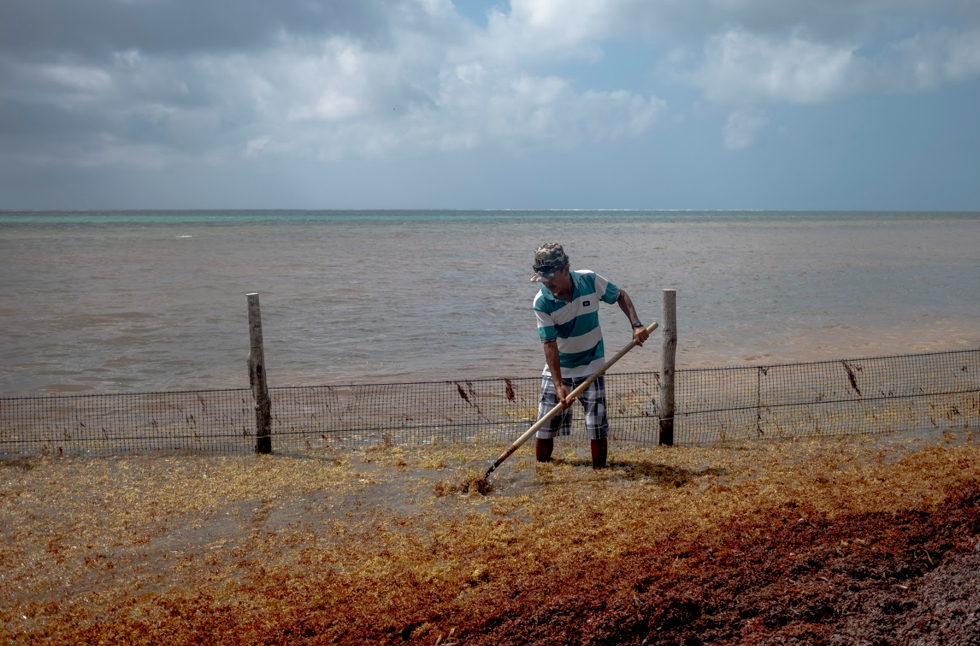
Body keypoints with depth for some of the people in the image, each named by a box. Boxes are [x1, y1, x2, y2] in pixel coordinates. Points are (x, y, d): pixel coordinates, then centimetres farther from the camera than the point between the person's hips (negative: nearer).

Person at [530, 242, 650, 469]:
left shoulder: (590, 280, -13)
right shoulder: (542, 302, -17)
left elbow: (620, 296, 4)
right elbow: (550, 344, -20)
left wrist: (636, 324, -11)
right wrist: (558, 385, -27)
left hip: (591, 368, 1)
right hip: (557, 370, 0)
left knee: (598, 430, -1)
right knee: (544, 430, 2)